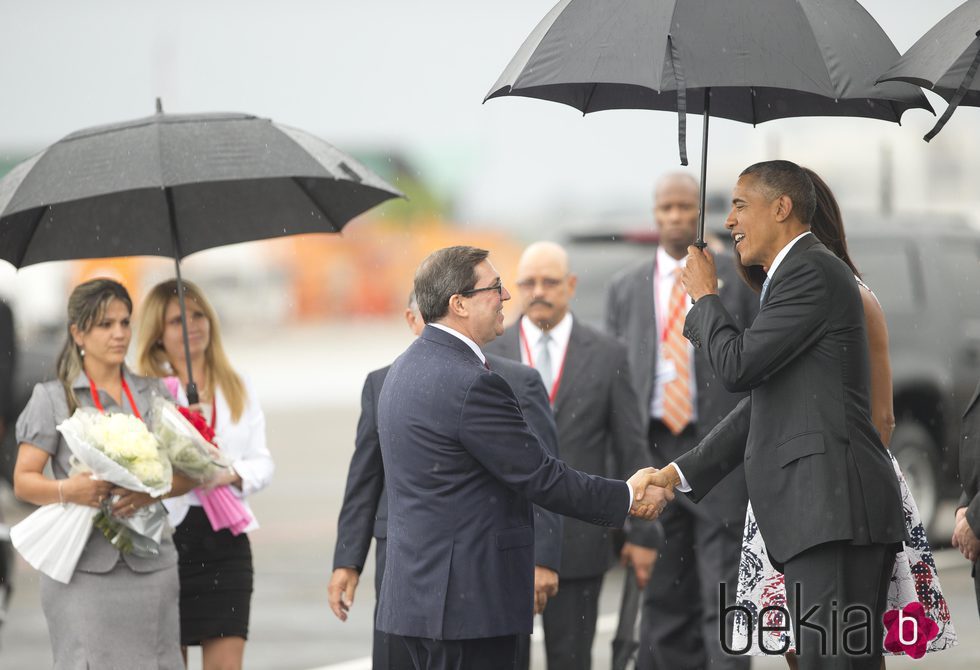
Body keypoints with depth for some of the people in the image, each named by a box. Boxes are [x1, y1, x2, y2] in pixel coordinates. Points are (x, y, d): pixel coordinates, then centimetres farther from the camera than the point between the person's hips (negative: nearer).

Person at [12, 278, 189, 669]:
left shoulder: (154, 394, 15)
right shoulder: (52, 398, 5)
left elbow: (186, 472, 10)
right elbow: (23, 481, 0)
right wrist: (66, 490, -20)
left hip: (151, 562, 3)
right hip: (84, 568, -3)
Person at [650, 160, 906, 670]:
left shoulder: (812, 272, -7)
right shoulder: (800, 274, 25)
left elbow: (737, 366, -13)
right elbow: (762, 400, 27)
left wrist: (704, 297, 5)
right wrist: (685, 471, 23)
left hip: (833, 501, -10)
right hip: (826, 511, 10)